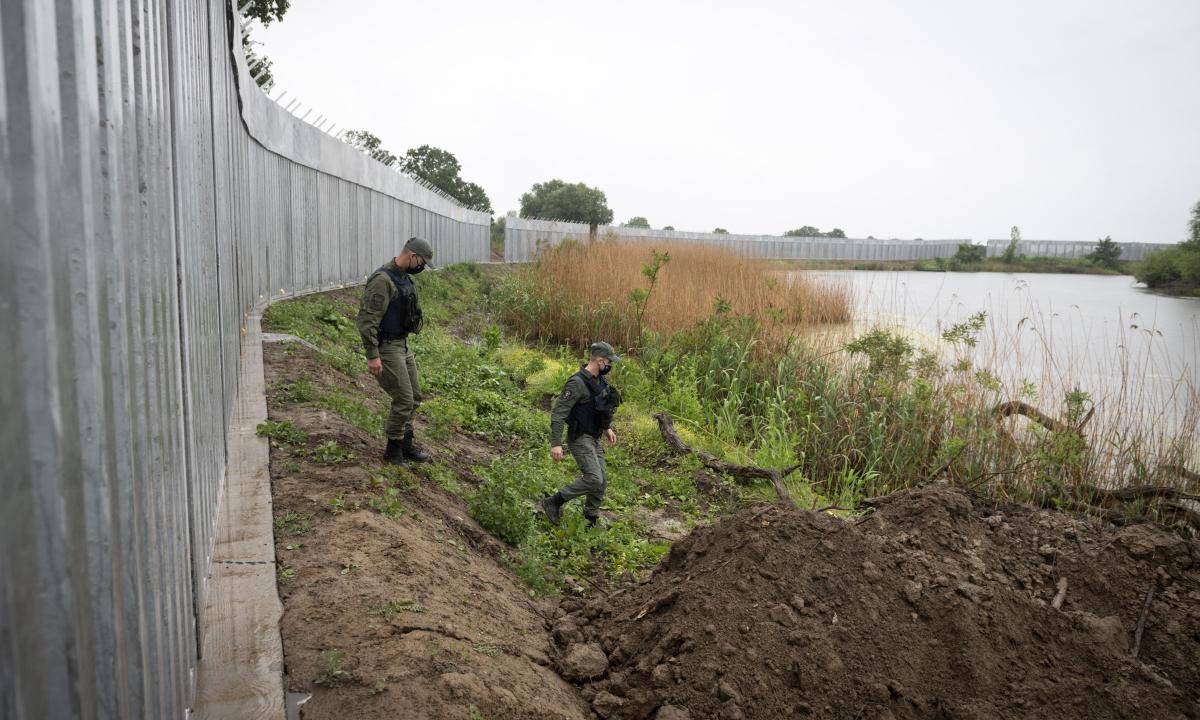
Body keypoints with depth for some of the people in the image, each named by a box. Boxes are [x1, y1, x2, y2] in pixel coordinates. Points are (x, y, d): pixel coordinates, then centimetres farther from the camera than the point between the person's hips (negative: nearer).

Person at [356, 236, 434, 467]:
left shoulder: (404, 278, 10)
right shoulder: (382, 280, -21)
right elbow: (367, 319, -24)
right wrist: (372, 356, -25)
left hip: (402, 344, 10)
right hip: (386, 348, -10)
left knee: (414, 396, 13)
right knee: (404, 400, -5)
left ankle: (406, 443, 26)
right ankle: (393, 450, 10)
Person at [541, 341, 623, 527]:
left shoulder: (599, 380, 6)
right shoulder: (577, 383, -22)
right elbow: (558, 413, -24)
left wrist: (607, 428, 22)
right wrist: (556, 444, -28)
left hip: (594, 438, 9)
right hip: (580, 439, -9)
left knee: (601, 482, 9)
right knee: (593, 479, -17)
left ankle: (592, 521, 22)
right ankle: (553, 502, -3)